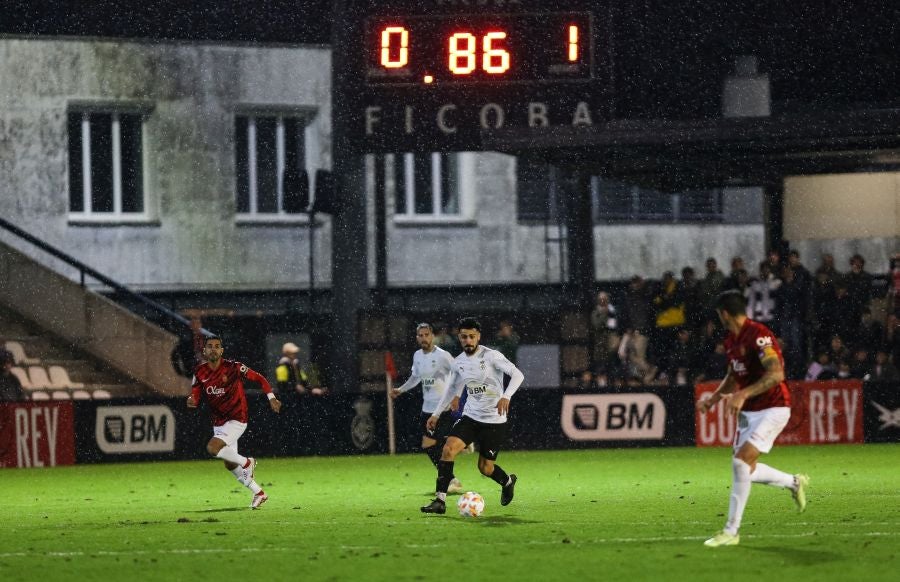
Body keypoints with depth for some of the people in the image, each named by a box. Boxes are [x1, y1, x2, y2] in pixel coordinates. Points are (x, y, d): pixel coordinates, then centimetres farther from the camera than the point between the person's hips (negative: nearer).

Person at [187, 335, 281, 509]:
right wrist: (191, 401, -27)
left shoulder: (233, 367, -14)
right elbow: (195, 397, -2)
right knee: (230, 465, 10)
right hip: (219, 422, 6)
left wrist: (271, 398, -13)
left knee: (212, 448, -25)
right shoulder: (200, 372, -2)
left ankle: (247, 462, -3)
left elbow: (259, 378, -4)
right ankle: (259, 493, 26)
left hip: (237, 419, -6)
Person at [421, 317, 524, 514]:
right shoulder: (459, 362, 4)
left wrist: (506, 396, -35)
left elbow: (517, 375, -18)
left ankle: (507, 482, 37)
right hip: (470, 416, 4)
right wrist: (436, 413, 19)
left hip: (494, 421, -4)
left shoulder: (491, 356, -13)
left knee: (485, 467, 2)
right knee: (448, 449, -18)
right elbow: (453, 389, 21)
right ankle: (440, 500, -15)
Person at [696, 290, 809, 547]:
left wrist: (743, 394, -39)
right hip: (748, 411, 9)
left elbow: (776, 374, -33)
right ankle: (795, 482, 35)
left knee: (741, 462, -19)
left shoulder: (758, 335, -21)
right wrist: (714, 398, 11)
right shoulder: (732, 341, 8)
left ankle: (731, 531, -15)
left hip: (772, 408, -9)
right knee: (746, 469, 10)